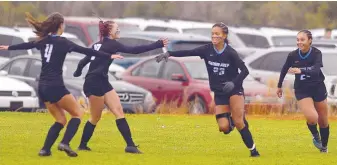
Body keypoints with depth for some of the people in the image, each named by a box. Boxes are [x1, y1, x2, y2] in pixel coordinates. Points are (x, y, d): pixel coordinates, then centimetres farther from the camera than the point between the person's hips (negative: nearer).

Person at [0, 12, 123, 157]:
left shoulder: (44, 41, 9)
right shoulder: (62, 42, -10)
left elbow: (27, 45, 28)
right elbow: (86, 51, -12)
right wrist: (109, 56, -9)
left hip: (43, 87, 7)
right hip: (55, 86, -7)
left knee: (61, 120, 16)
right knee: (77, 113, 4)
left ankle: (45, 149, 5)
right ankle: (65, 143, -14)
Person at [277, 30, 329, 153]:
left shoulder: (316, 53, -16)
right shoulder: (293, 55, -10)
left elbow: (316, 70, -34)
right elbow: (284, 70, 8)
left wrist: (301, 71, -50)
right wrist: (279, 86, 19)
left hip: (318, 88, 0)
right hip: (302, 90, 0)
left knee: (323, 121, 9)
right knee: (312, 117, -22)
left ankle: (324, 146, 33)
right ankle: (315, 135, 11)